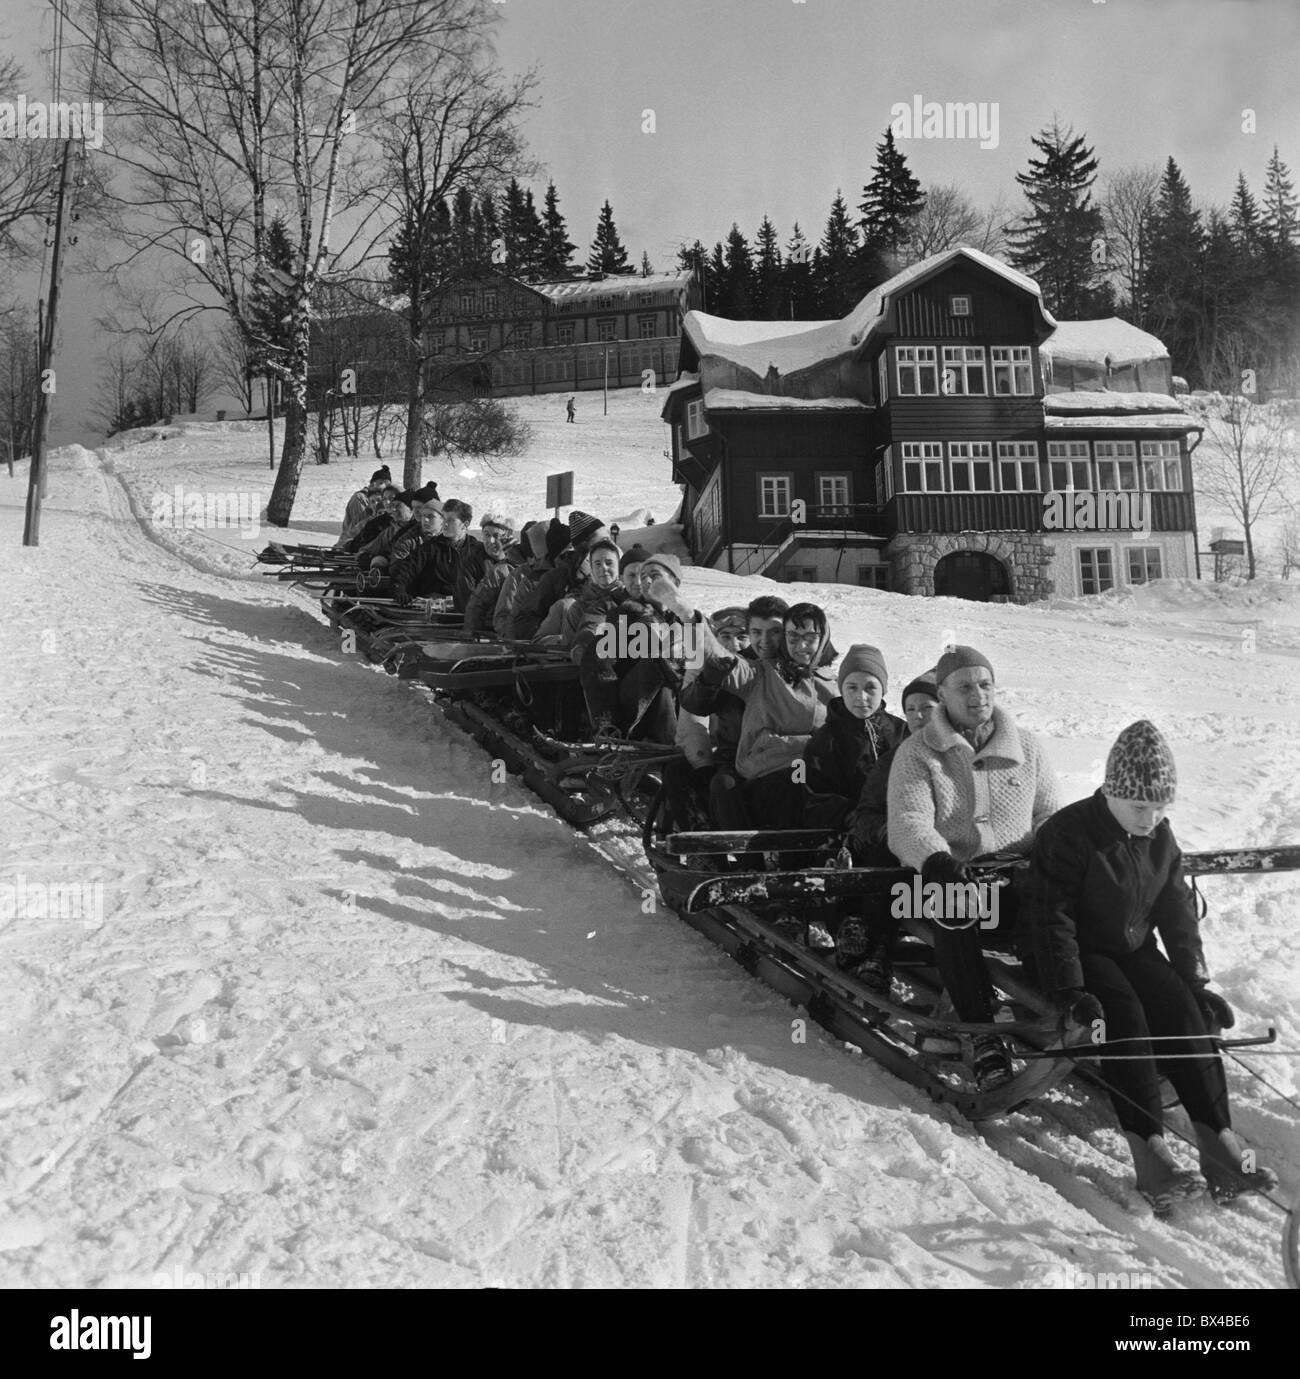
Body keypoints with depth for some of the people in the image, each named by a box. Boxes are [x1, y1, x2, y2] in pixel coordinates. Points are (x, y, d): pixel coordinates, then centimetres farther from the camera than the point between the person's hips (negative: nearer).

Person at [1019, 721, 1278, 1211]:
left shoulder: (1160, 838, 3)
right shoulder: (1067, 835, -18)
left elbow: (1178, 913, 8)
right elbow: (1054, 919, -20)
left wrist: (1198, 982, 1)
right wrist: (1073, 993, -28)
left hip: (1134, 949, 6)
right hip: (1076, 954, -6)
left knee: (1183, 1008, -19)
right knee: (1124, 1013, -30)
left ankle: (1219, 1144, -22)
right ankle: (1150, 1151, -35)